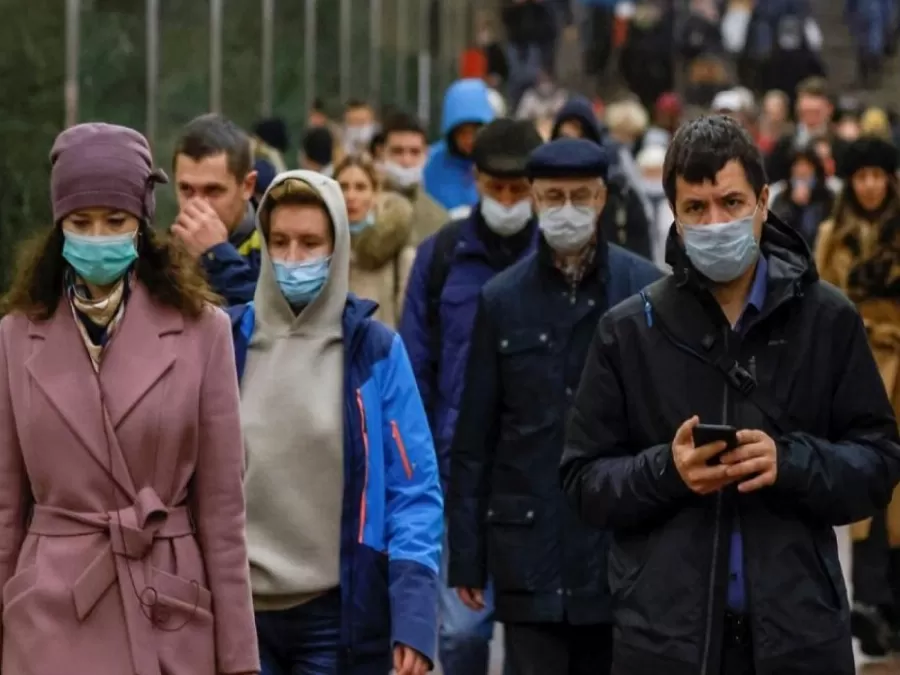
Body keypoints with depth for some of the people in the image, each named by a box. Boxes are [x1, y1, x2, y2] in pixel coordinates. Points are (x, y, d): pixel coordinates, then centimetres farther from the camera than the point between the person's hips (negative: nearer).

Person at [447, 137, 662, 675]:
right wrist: (467, 556, 4)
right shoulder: (502, 299, 6)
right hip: (531, 548, 1)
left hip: (624, 545, -1)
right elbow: (474, 438, 7)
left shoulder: (647, 291, 0)